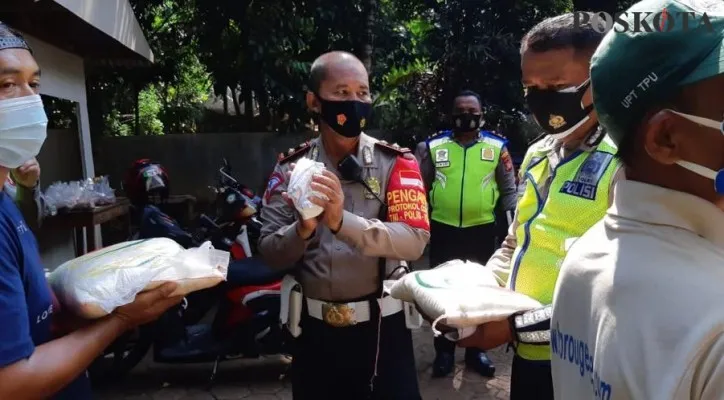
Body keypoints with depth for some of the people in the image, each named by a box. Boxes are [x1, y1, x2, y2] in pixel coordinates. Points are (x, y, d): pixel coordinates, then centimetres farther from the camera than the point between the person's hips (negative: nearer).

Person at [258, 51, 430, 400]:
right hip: (314, 327, 2)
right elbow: (269, 254, -3)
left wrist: (343, 221, -30)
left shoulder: (395, 162, -6)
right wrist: (303, 229, -23)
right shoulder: (290, 169, -1)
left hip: (381, 324, -1)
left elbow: (414, 240, -18)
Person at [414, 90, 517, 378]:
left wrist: (516, 218, -4)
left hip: (482, 230, 0)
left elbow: (508, 189, 6)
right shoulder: (432, 146, 2)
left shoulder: (497, 146, 2)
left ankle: (476, 350, 30)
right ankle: (444, 351, 26)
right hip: (443, 230, 0)